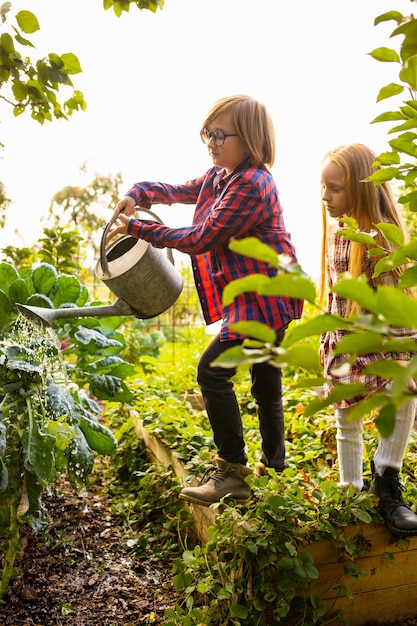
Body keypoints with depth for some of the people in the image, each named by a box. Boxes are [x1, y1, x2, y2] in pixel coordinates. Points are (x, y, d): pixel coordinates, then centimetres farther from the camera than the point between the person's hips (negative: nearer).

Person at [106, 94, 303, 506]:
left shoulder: (251, 186, -18)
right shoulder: (219, 176, 12)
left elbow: (201, 239, -20)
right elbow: (181, 191, 23)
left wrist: (139, 229, -14)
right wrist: (140, 194, 1)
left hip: (264, 299, -10)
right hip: (259, 301, 10)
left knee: (212, 369, -14)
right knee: (265, 382, 17)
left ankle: (231, 469, -4)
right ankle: (274, 465, 31)